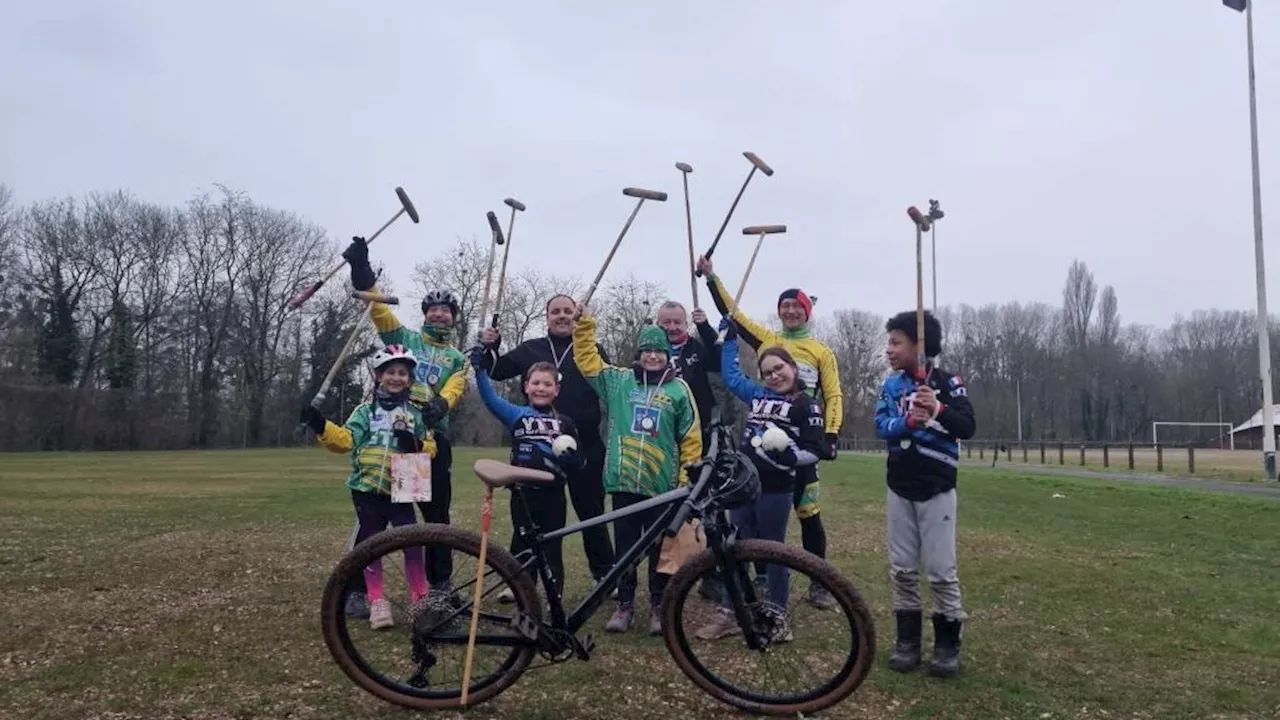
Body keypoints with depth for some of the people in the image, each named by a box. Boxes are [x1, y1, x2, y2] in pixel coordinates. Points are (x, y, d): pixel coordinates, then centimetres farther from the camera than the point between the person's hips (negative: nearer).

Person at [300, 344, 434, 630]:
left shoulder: (415, 414, 7)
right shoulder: (366, 410, 5)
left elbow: (430, 448, 4)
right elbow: (346, 439, -5)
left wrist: (416, 445, -16)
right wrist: (321, 427, -20)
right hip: (367, 489, 0)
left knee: (412, 543, -5)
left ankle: (420, 599, 8)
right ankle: (377, 601, 18)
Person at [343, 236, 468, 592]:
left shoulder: (457, 358, 15)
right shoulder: (405, 337, 12)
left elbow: (454, 390, -4)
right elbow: (378, 308, -1)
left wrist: (439, 406, -27)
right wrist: (361, 269, -14)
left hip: (432, 434, 2)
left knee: (437, 511, 6)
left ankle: (441, 580, 19)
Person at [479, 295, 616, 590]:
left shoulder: (592, 350, 6)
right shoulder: (531, 349, 11)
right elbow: (497, 371, 7)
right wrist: (490, 347, -9)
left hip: (585, 446, -1)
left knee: (591, 510, 8)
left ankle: (605, 573, 20)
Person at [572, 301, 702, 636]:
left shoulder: (679, 389, 2)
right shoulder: (618, 381, 7)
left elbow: (690, 438, 4)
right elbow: (587, 359, 9)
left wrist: (688, 478, 1)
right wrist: (584, 326, 0)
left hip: (663, 486, -1)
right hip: (623, 482, 1)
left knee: (660, 549, 7)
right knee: (625, 547, 8)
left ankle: (659, 606, 20)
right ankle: (625, 604, 19)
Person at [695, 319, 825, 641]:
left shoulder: (806, 405, -5)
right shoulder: (758, 395, 11)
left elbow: (815, 451, -7)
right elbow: (731, 375, 25)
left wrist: (790, 455, -26)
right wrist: (729, 338, 23)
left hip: (776, 490, -5)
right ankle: (727, 613, 18)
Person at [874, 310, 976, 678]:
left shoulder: (947, 382, -6)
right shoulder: (892, 384, 5)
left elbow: (968, 427, -14)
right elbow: (881, 425, -7)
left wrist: (938, 410, -31)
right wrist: (907, 421, -26)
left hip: (937, 489, -4)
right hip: (899, 488, 4)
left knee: (941, 571, -2)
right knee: (902, 569, 7)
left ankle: (948, 644, 11)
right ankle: (907, 640, 17)